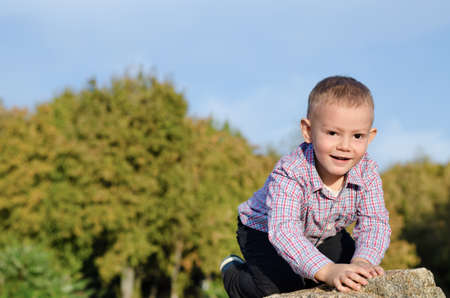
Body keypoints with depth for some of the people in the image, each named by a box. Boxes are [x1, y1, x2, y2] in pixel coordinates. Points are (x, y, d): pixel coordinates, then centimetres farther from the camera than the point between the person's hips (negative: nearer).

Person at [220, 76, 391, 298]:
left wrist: (362, 261, -50)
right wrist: (326, 271, -62)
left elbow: (375, 222, -28)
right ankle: (233, 272, 11)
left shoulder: (366, 173, -24)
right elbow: (283, 230, -49)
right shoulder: (290, 173, -39)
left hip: (323, 234, 5)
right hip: (264, 231, -5)